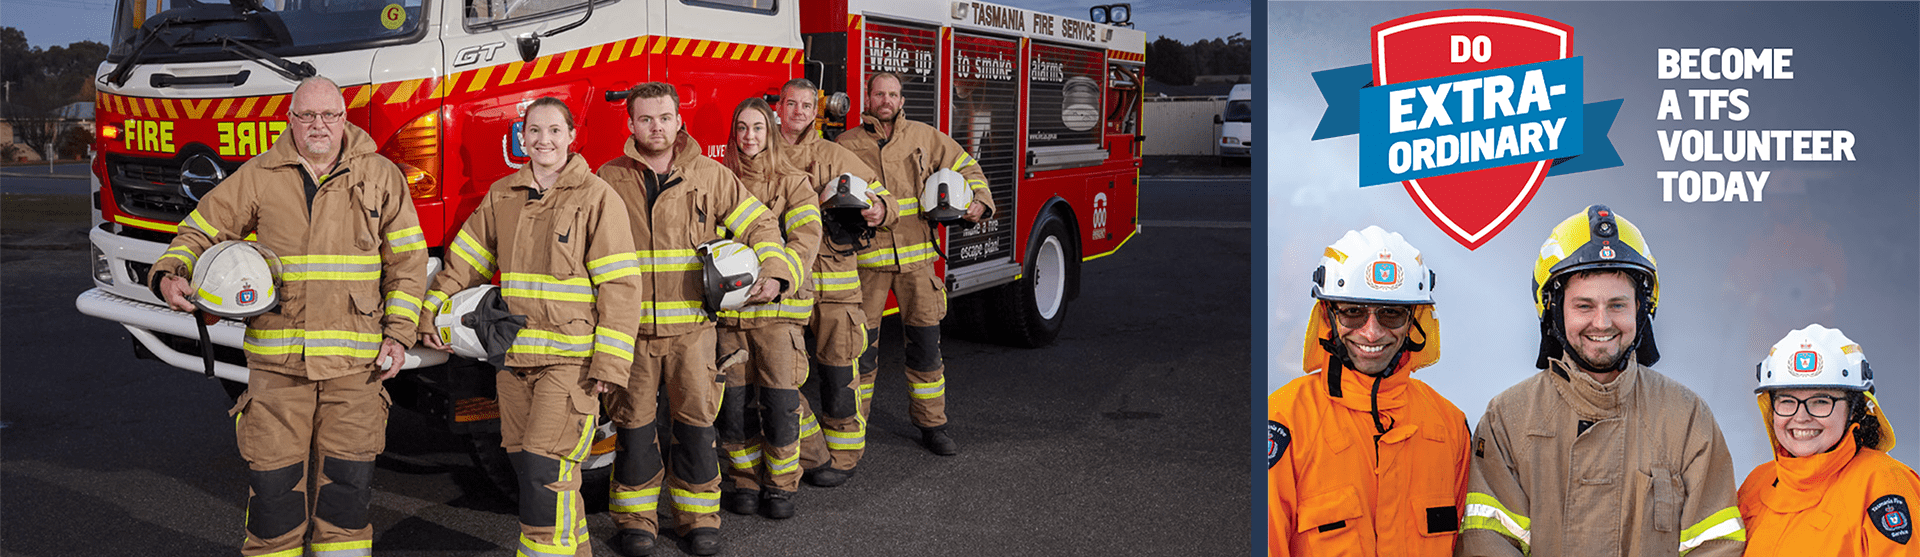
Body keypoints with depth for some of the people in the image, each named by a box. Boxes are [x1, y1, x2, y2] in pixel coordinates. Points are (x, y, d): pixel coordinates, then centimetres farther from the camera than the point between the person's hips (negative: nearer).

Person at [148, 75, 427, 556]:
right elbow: (201, 231, 13)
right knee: (273, 477, 1)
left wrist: (398, 334, 0)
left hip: (354, 359, 0)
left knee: (346, 480, 2)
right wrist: (169, 276, -8)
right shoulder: (258, 177, 6)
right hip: (276, 355, 0)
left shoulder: (380, 176, 5)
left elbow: (407, 260, 7)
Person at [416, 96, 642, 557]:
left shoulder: (596, 197, -6)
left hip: (571, 358, -6)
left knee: (546, 465, -14)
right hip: (515, 355, 6)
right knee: (523, 464, 10)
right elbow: (464, 261, 18)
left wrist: (610, 363, -13)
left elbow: (620, 286, -9)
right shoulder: (501, 196, 10)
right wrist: (434, 315, 7)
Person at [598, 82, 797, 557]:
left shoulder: (711, 176, 6)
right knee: (633, 422, 4)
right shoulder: (608, 180, 5)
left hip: (691, 324, 0)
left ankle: (698, 517, 16)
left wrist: (775, 273, -6)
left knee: (696, 420, 2)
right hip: (630, 326, 0)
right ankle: (636, 518, 17)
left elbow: (760, 226, 10)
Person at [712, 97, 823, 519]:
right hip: (729, 308, 2)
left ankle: (781, 486, 11)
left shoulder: (793, 184, 4)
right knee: (734, 400, 3)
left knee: (779, 400, -4)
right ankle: (746, 482, 19)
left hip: (779, 307, -2)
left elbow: (807, 237, -8)